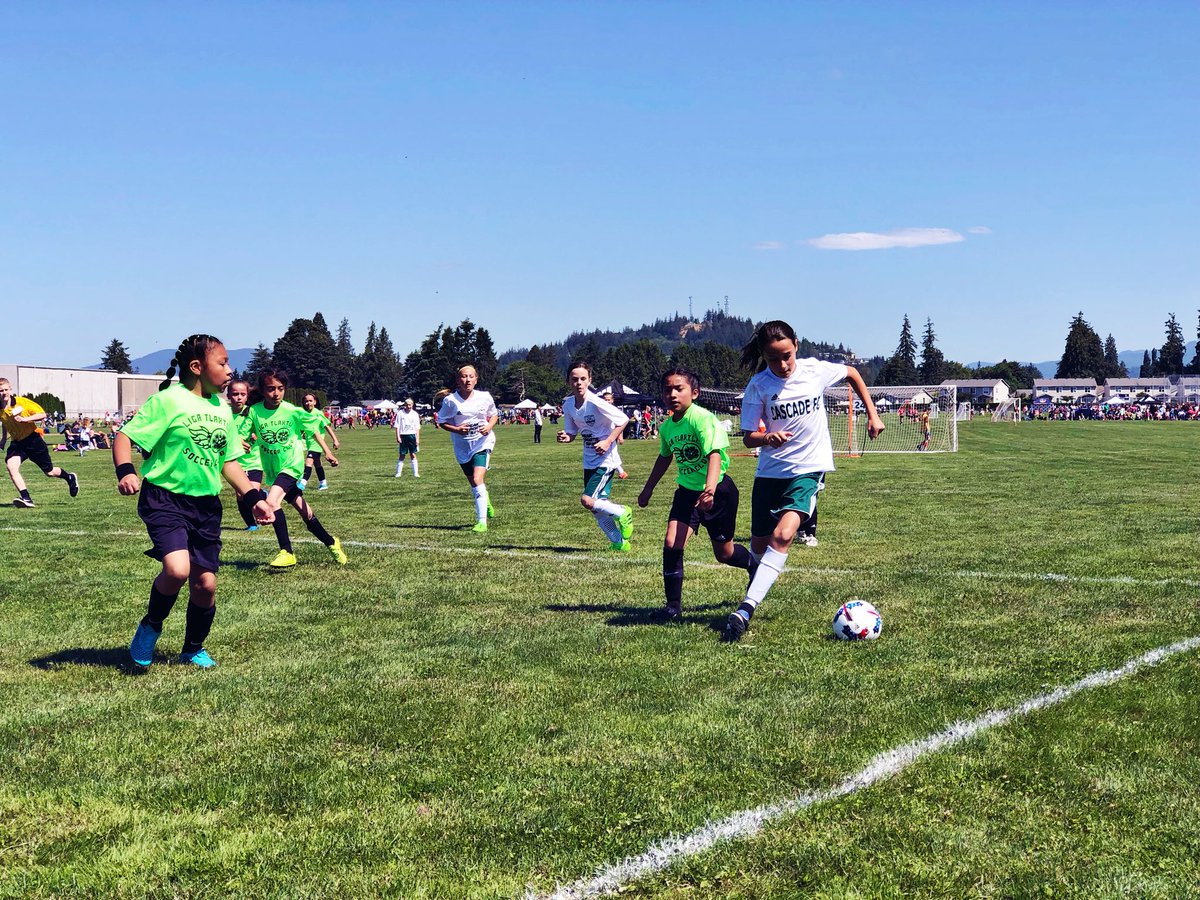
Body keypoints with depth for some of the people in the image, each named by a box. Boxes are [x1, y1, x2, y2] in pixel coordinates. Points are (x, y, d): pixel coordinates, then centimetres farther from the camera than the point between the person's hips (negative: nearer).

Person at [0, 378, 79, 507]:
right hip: (17, 443, 3)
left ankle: (70, 478, 40)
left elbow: (42, 414, -15)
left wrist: (24, 419, -27)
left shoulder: (22, 402, -18)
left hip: (33, 440, -3)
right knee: (11, 466, -24)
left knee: (49, 472, 8)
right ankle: (26, 499, -25)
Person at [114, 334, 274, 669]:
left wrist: (255, 497, 9)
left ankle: (194, 648, 30)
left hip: (206, 505, 6)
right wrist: (126, 472, -29)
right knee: (177, 569, -26)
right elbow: (124, 436, -11)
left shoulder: (223, 410, 11)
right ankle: (151, 626, 4)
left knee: (205, 583, 5)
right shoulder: (168, 400, -10)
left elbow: (229, 462, 18)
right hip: (165, 498, -6)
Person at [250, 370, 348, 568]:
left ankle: (286, 552, -19)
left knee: (272, 501, -26)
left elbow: (312, 429, 3)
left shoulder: (293, 412, -11)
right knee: (305, 513, 11)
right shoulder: (254, 411, -8)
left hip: (292, 465, -3)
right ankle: (331, 543, 33)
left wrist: (327, 452, 0)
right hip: (272, 470, 3)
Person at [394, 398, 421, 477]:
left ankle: (415, 473, 4)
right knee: (402, 455, 3)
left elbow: (417, 428, 8)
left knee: (413, 455, 1)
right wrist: (398, 437, -7)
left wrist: (417, 438, 2)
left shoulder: (415, 414, 6)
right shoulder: (400, 413, 1)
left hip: (412, 435, 1)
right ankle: (398, 473, 10)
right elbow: (397, 426, 1)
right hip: (403, 436, -1)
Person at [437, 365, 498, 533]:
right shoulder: (450, 400, -10)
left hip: (482, 442, -2)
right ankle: (486, 502, 48)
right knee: (474, 483, 13)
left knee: (477, 479, -20)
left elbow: (494, 415, 11)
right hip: (462, 448, 2)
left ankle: (482, 522, -19)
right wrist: (456, 429, -19)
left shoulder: (485, 397, -5)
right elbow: (441, 422, -1)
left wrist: (489, 426, -10)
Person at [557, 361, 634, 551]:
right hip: (589, 461, 7)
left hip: (606, 459, -7)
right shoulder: (568, 405, 0)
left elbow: (623, 420, -14)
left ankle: (623, 514, 7)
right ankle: (619, 542, 24)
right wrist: (565, 437, -13)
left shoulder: (596, 403, -20)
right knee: (598, 507, 9)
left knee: (587, 500, -17)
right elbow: (572, 433, 10)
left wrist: (608, 442, -21)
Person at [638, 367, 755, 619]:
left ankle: (754, 565, 44)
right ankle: (673, 605, -2)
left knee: (724, 554, 9)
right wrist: (648, 489, 25)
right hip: (687, 491, 5)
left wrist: (710, 490, -49)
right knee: (672, 542, -15)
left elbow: (714, 453, -34)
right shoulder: (666, 427, -1)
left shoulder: (702, 418, -22)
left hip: (718, 490, -5)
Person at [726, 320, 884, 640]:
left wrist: (872, 414, 12)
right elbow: (748, 437, -9)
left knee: (783, 535, -24)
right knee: (759, 545, 9)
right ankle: (762, 575, 47)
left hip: (808, 468, -1)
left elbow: (851, 373, 14)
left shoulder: (815, 370, -6)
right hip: (770, 470, 1)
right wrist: (767, 438, -31)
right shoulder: (758, 386, -9)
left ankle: (745, 610, -28)